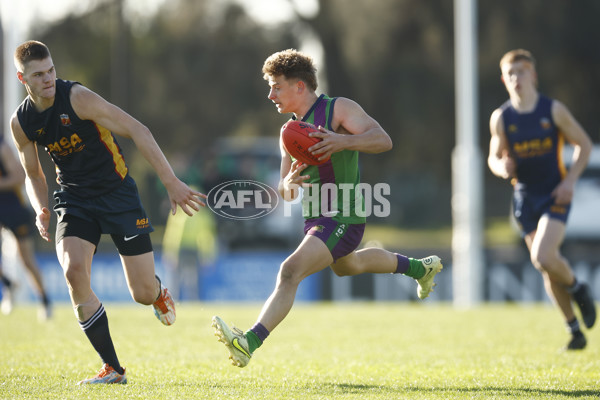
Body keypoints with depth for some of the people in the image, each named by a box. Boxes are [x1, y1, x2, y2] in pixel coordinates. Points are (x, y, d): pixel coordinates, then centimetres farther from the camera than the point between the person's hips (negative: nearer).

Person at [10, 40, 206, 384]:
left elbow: (137, 130, -20)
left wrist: (171, 182, -26)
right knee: (74, 271, -25)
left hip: (117, 192, -3)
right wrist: (42, 209, -8)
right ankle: (113, 369, -14)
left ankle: (158, 293, 37)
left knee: (144, 294, -7)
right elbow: (34, 175, 14)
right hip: (74, 199, 3)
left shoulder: (76, 97, -18)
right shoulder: (21, 123, -3)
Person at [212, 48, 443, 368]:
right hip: (315, 218, 10)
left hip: (341, 218, -10)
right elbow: (286, 193, 11)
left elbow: (383, 140, -24)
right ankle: (418, 267, 58)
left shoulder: (338, 109, -12)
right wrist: (289, 184, -14)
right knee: (347, 266, 35)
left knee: (291, 271, -26)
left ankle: (250, 342, -36)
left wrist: (344, 141, -42)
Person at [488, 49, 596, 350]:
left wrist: (570, 180, -10)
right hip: (525, 197, 3)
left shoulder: (553, 110, -7)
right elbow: (494, 157, 10)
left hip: (555, 193, -3)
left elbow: (584, 145, 2)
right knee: (547, 267, 5)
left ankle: (577, 288, 8)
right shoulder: (501, 118, -1)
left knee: (543, 257, -23)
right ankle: (575, 330, 17)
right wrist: (501, 167, -14)